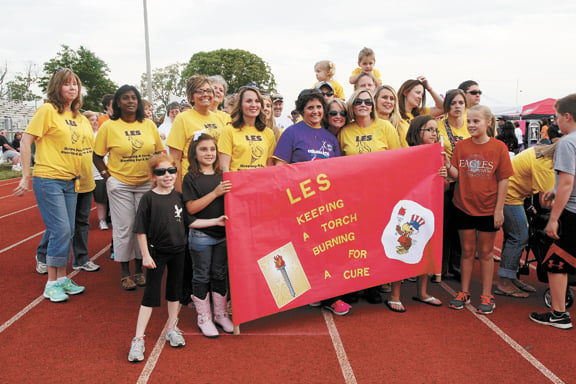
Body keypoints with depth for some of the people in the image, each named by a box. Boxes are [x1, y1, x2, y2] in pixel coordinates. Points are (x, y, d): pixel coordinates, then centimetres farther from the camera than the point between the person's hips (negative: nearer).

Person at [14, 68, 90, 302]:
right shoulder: (48, 110, -8)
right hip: (48, 179, -6)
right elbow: (26, 142, -9)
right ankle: (52, 283, 4)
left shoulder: (79, 118, 11)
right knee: (60, 230, -9)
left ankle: (62, 278, 21)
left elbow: (89, 144, 20)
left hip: (70, 182, 7)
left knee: (68, 232, 9)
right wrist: (26, 177, -11)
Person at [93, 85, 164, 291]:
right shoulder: (108, 127, -3)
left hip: (146, 184, 3)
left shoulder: (149, 125, 4)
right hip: (120, 184, -2)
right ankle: (124, 272, 16)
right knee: (124, 227, 2)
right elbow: (97, 156, 1)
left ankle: (139, 269, 23)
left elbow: (159, 153, 11)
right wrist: (107, 177, -8)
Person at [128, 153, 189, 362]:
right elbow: (141, 230, -9)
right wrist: (146, 255, -12)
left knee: (174, 290, 15)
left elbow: (188, 222, 8)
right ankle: (138, 339, 8)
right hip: (157, 252, -4)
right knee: (151, 294, -1)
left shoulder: (178, 197, 1)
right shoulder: (148, 198, -11)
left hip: (178, 251, 4)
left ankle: (172, 329, 33)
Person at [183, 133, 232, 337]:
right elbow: (191, 208, -14)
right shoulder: (191, 178, -6)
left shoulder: (222, 176, 7)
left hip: (222, 234, 4)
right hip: (201, 235, -4)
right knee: (201, 276, 7)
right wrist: (216, 193, -20)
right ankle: (204, 317, 20)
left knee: (220, 275, 14)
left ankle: (221, 314, 28)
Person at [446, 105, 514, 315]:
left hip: (488, 209, -2)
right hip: (464, 207, 2)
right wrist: (448, 165, -23)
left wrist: (499, 209, -8)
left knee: (485, 252, 10)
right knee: (467, 251, 12)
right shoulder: (461, 146, 1)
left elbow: (503, 179, -5)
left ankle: (486, 296, 21)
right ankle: (464, 293, 23)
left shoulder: (498, 147, -6)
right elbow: (457, 175, -2)